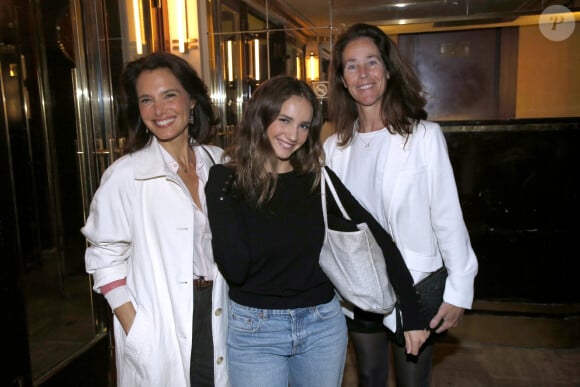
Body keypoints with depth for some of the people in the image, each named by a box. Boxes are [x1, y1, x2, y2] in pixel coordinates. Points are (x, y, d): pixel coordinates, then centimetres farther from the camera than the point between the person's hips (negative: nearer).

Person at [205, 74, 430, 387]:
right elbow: (235, 270, -19)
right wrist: (222, 194, -24)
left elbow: (378, 238, -4)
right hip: (254, 330, -2)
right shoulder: (226, 180, -9)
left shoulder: (318, 178, -3)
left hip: (324, 324, 3)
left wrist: (412, 312, -7)